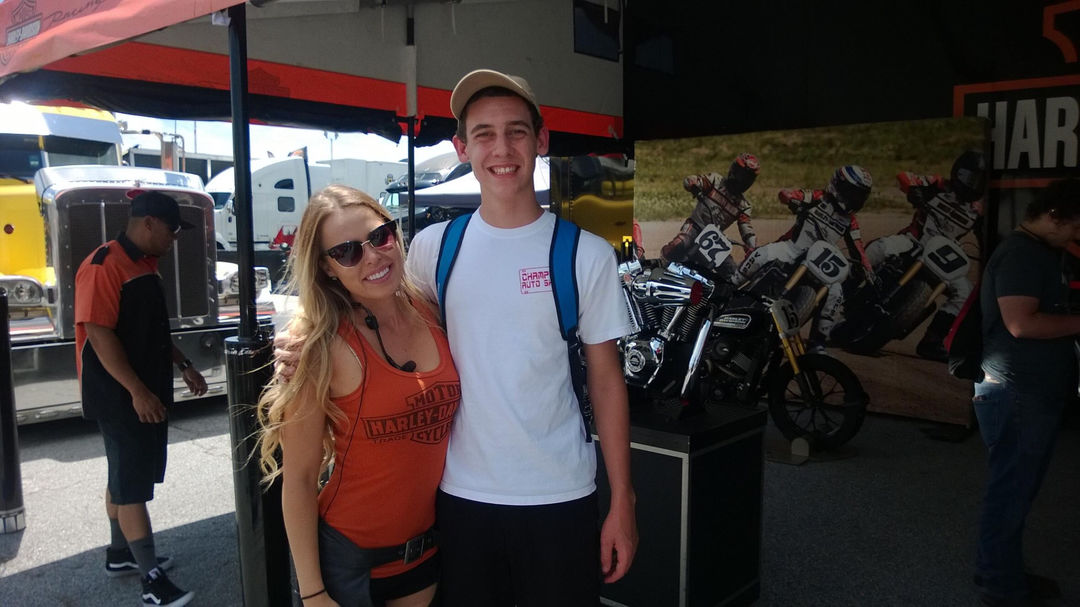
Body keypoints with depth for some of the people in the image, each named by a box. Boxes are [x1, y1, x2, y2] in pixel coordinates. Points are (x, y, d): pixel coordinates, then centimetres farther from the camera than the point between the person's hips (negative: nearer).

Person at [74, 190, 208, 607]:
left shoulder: (146, 265, 12)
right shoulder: (103, 266, -18)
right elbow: (99, 334, -23)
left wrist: (183, 366, 16)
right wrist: (137, 392, -24)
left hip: (149, 392, 9)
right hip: (120, 396, -9)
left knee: (127, 476, 19)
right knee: (131, 484, -5)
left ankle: (120, 555, 33)